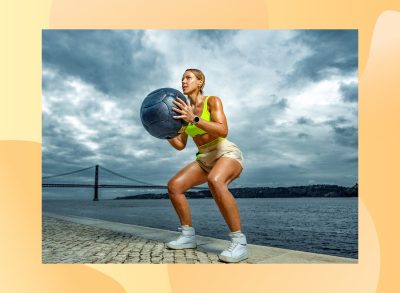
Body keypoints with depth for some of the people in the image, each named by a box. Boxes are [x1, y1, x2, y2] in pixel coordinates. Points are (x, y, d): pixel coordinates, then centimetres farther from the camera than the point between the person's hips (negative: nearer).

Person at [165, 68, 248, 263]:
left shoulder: (213, 101, -8)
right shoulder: (185, 110, 11)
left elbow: (223, 131, -25)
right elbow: (180, 145, 11)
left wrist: (194, 119, -33)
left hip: (228, 154, -7)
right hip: (205, 160, 7)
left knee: (215, 181, -40)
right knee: (174, 186, -11)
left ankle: (239, 242, -31)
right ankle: (188, 236, 1)